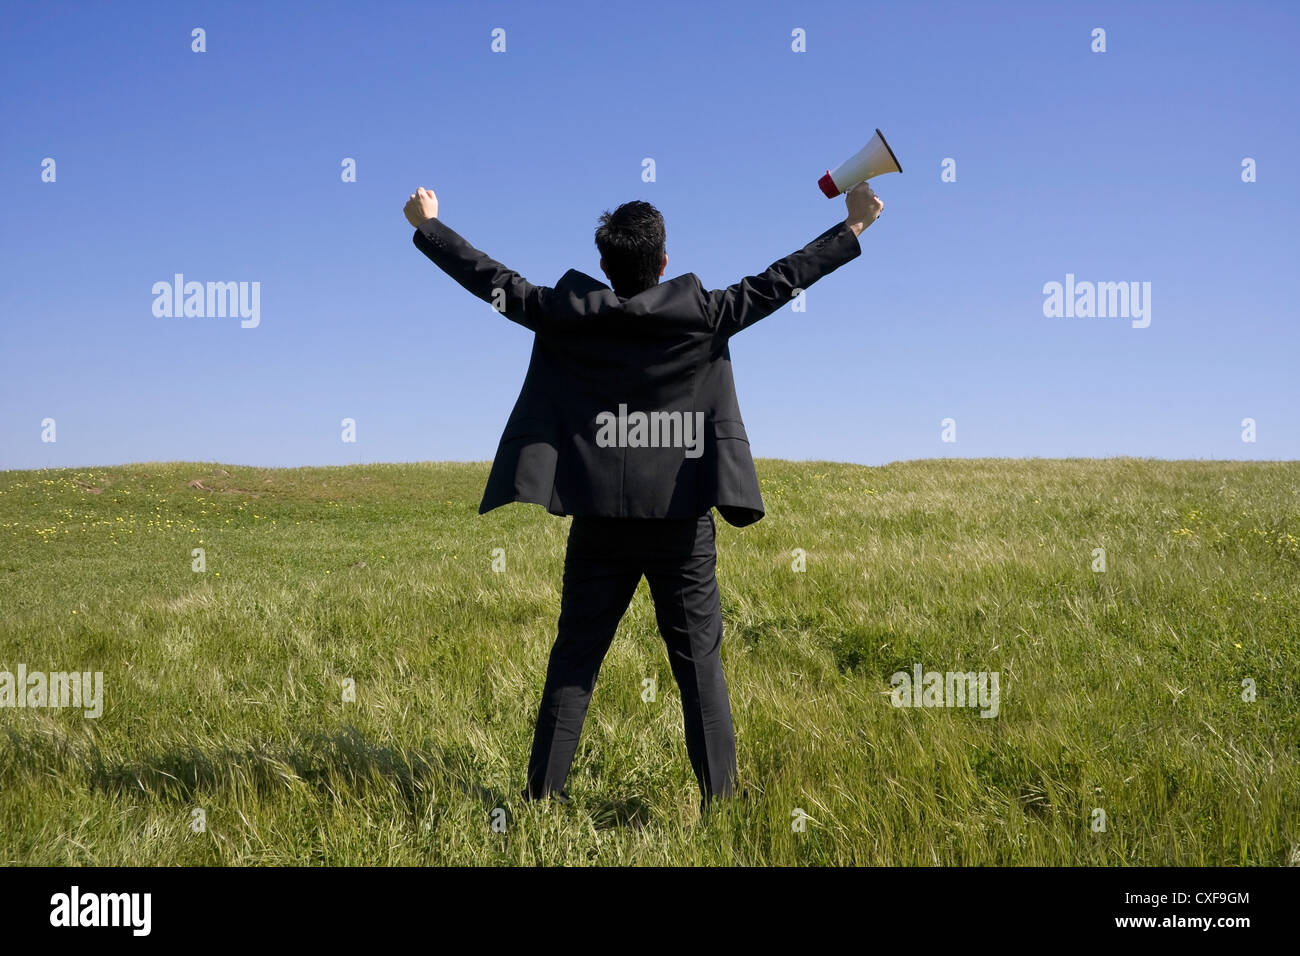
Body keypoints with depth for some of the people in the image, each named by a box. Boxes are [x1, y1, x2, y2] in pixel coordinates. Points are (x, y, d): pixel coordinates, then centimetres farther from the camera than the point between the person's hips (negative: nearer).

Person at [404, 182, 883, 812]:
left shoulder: (568, 316, -2)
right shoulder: (703, 315, -3)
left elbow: (494, 281, 6)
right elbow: (780, 281, 3)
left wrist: (427, 225, 18)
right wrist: (854, 226, 12)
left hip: (599, 524, 1)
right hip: (682, 525, -1)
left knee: (574, 659, 9)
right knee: (700, 662, 5)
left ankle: (542, 794, 13)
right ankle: (719, 797, 7)